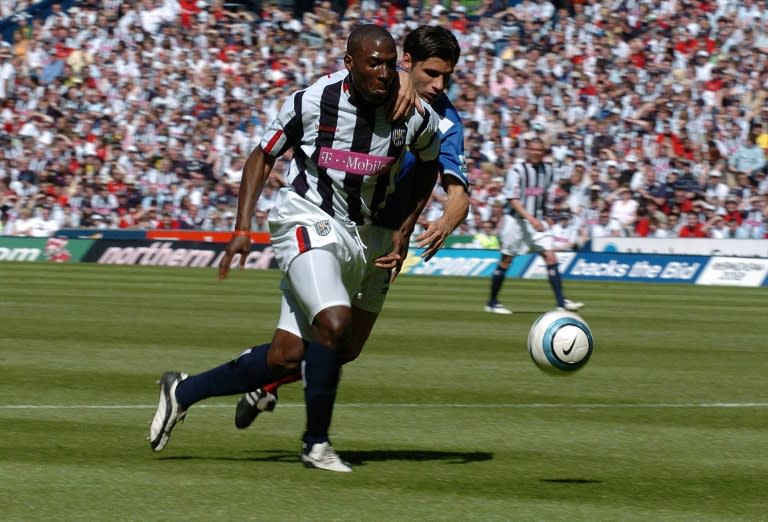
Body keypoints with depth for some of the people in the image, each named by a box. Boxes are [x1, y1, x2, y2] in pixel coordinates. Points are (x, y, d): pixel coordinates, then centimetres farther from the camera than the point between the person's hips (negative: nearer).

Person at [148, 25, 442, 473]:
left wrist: (404, 231, 8)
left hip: (361, 236, 4)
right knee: (334, 321, -29)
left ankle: (183, 391, 19)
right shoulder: (311, 102, -13)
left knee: (285, 357, 0)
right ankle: (317, 444, -11)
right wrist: (243, 229, -6)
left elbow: (428, 166, 16)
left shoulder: (416, 117, -6)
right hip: (308, 223, -4)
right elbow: (263, 157, 1)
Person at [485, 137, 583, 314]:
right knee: (506, 261, 4)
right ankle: (492, 303, 17)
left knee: (550, 257, -9)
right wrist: (530, 219, -28)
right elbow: (513, 199, -19)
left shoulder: (546, 170, 7)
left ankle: (561, 301, -13)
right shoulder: (517, 170, -12)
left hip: (537, 220, 5)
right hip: (516, 220, -5)